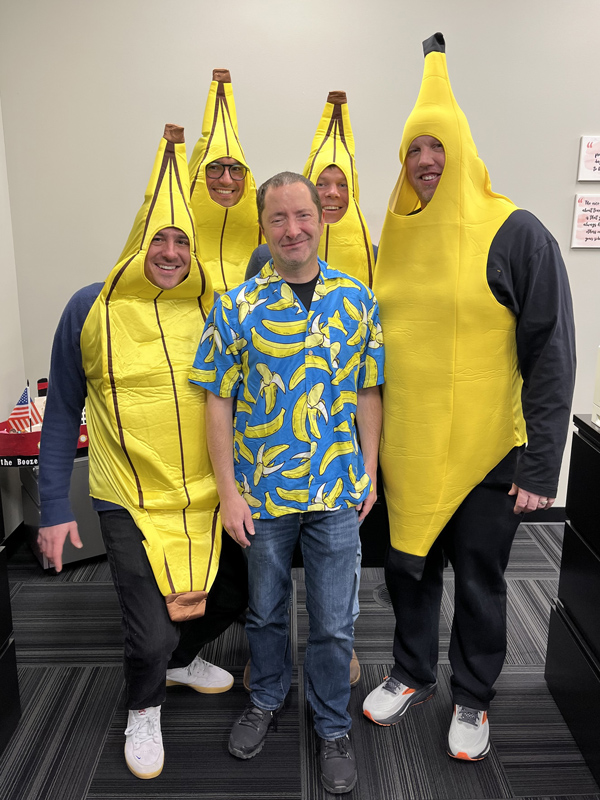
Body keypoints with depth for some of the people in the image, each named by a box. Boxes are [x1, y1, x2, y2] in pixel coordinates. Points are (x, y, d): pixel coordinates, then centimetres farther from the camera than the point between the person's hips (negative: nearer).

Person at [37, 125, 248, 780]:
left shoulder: (213, 309, -1)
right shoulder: (91, 309, -7)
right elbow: (62, 413, -1)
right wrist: (54, 509, -3)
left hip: (208, 497, 4)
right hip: (131, 503, -3)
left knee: (232, 596, 18)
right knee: (151, 633, -5)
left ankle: (182, 659, 53)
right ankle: (143, 709, 32)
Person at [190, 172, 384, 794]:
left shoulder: (358, 300, -1)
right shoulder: (236, 307, -6)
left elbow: (367, 393, 5)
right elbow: (219, 403, -5)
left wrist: (369, 474, 4)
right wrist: (229, 493, -7)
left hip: (338, 492, 1)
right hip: (262, 492, 0)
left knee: (334, 623, 12)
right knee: (265, 610, 20)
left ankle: (332, 727, 36)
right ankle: (266, 699, 47)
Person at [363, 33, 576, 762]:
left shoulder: (515, 234, -10)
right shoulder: (397, 237, 6)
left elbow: (551, 355, -11)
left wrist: (541, 467, -14)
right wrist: (368, 435, 13)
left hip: (485, 448, -4)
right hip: (405, 448, 5)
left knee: (479, 580, 12)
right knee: (408, 565, 17)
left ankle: (472, 699, 35)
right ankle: (412, 675, 41)